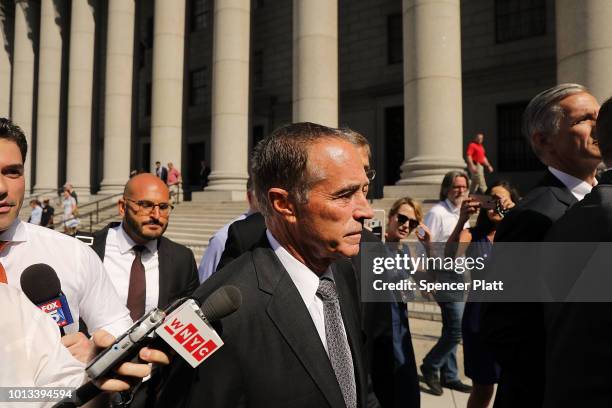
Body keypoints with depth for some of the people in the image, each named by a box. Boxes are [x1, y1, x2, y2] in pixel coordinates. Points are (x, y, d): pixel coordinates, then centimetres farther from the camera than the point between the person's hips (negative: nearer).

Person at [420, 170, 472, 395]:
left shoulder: (462, 213, 13)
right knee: (458, 329, -8)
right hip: (444, 276, -8)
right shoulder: (437, 213, -13)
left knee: (452, 329, 14)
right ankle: (430, 367, 11)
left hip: (460, 276, 8)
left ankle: (449, 376, 26)